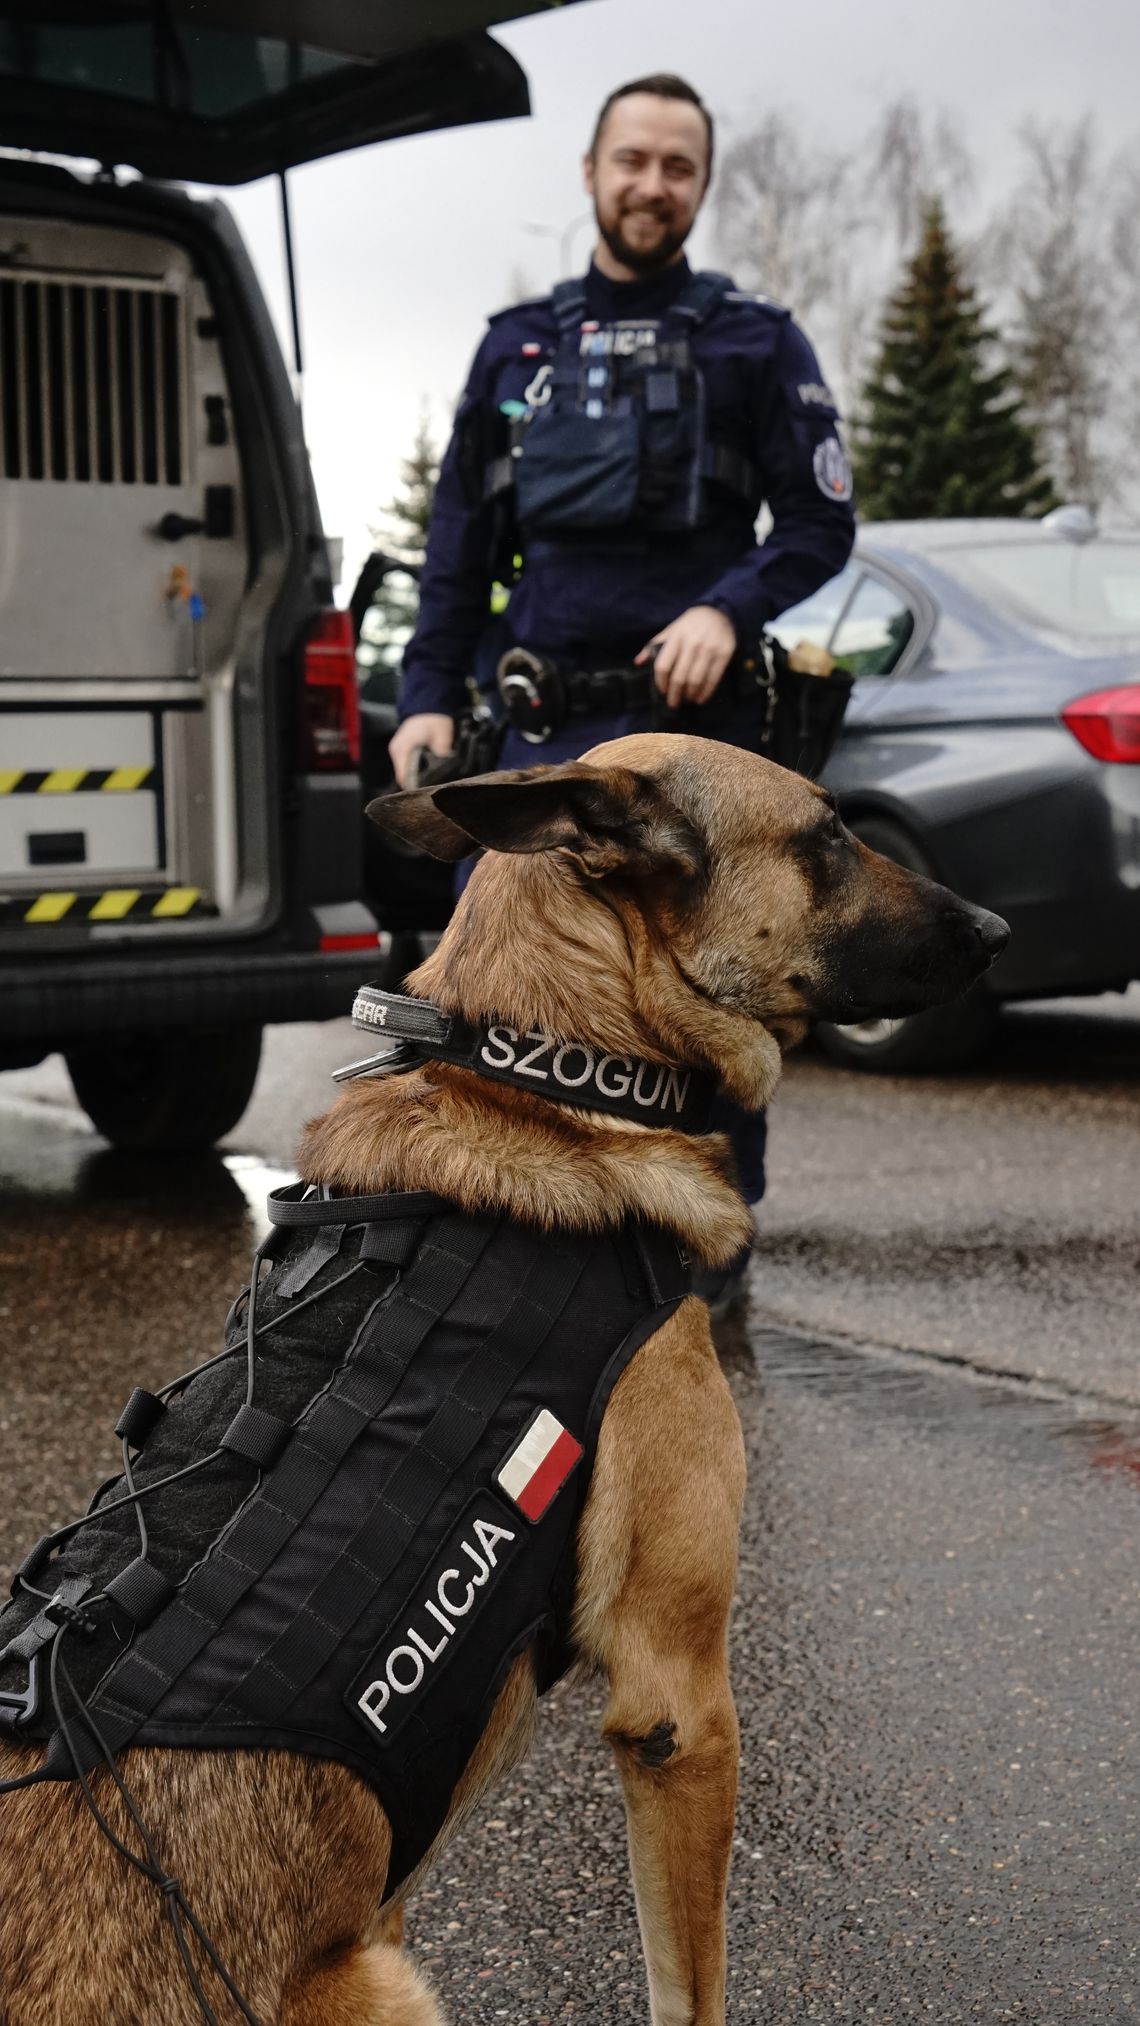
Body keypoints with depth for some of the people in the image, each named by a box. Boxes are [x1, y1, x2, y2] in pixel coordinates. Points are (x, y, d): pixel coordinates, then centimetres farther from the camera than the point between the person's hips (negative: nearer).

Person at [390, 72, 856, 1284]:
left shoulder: (756, 343, 7)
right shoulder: (519, 345, 15)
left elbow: (822, 522, 2)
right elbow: (461, 538, 16)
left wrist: (728, 608, -16)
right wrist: (431, 693, 6)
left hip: (698, 724, -3)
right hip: (548, 729, 3)